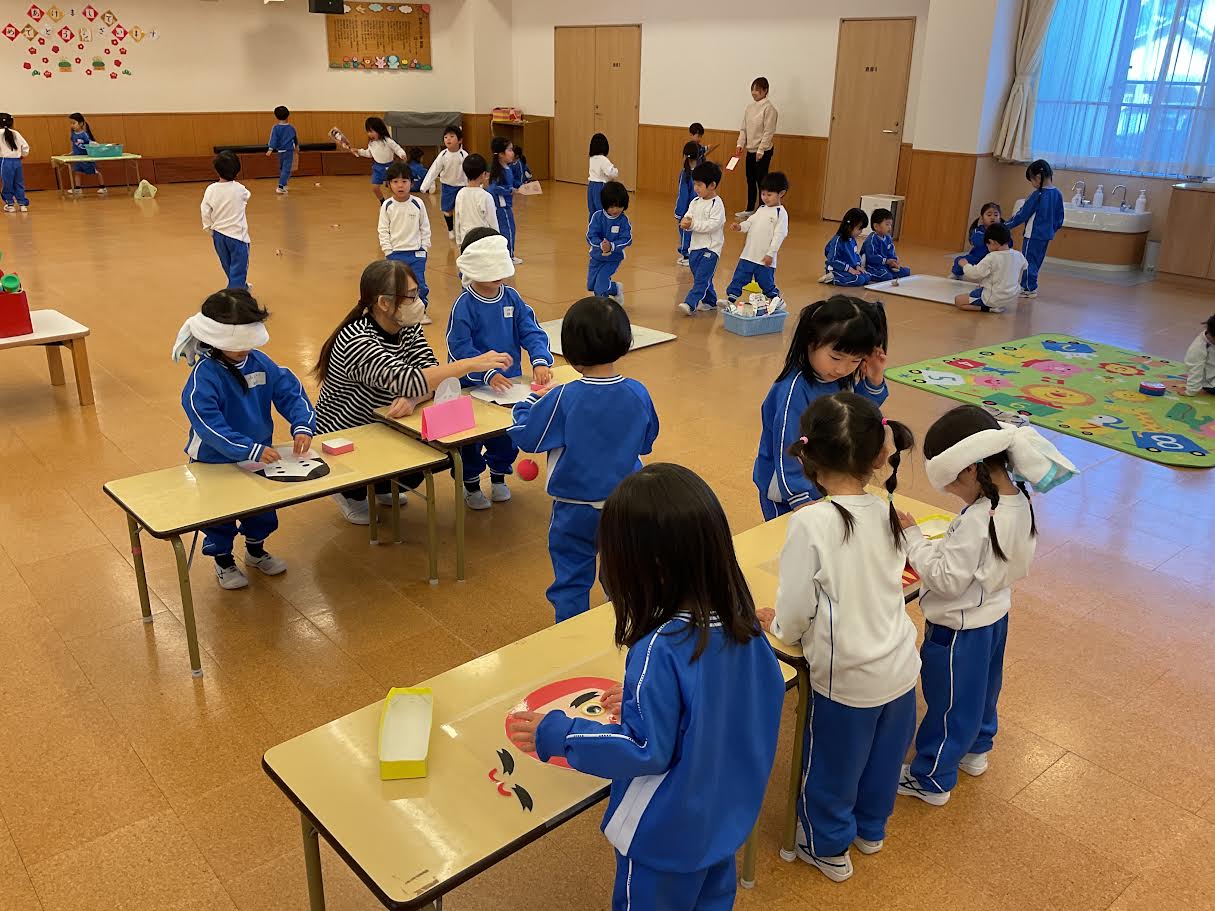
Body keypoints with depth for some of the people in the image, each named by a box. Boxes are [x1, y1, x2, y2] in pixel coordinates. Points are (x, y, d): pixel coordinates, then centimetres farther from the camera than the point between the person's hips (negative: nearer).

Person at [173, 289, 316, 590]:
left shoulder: (259, 362, -9)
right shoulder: (204, 375, -26)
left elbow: (291, 392, -8)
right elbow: (209, 425, -35)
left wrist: (303, 426, -27)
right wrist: (251, 450, -42)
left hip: (259, 455, 6)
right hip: (215, 462, -5)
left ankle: (256, 550, 47)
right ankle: (223, 562, 37)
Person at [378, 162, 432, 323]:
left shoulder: (418, 204, -3)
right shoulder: (387, 206, -3)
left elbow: (425, 227, 4)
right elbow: (383, 230, 1)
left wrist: (424, 248, -1)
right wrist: (388, 251, -5)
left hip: (416, 252, 0)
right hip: (395, 253, 0)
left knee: (420, 284, 1)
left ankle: (422, 311, 17)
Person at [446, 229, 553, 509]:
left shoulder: (511, 297, -1)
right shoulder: (464, 305, -16)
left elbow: (531, 331, -5)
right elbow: (459, 349, -21)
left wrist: (540, 360, -23)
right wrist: (488, 374, -33)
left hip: (509, 382, 5)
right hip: (473, 387, -4)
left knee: (508, 431, 16)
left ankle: (499, 477, 38)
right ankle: (471, 484, 29)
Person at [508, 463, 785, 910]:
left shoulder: (660, 650, -35)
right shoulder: (740, 620, -13)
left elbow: (646, 750, -27)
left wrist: (554, 735, -17)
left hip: (666, 837, -6)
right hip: (725, 816, 6)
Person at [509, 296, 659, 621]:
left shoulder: (563, 399, -21)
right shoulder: (638, 394, -10)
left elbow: (525, 436, -10)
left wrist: (533, 399, 5)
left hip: (575, 511, -3)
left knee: (571, 582, 11)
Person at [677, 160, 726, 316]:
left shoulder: (717, 204, -12)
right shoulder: (695, 202, 11)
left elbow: (712, 225, -21)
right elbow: (688, 217, 6)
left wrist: (693, 224, -22)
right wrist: (685, 222, -18)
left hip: (710, 247, -8)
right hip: (695, 246, 8)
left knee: (701, 278, -13)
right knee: (701, 278, 16)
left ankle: (690, 304, -20)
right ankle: (709, 302, 30)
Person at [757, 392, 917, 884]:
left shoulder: (811, 523, -28)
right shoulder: (888, 512, -10)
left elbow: (792, 617, -20)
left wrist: (775, 624, 0)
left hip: (847, 680, -5)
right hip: (900, 669, 6)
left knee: (831, 767, 21)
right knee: (883, 758, 28)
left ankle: (829, 847, 43)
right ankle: (871, 828, 53)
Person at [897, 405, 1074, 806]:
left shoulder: (976, 521, -35)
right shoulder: (1018, 499, -8)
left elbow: (946, 579, -29)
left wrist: (912, 537, -23)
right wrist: (938, 546, 0)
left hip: (960, 627, -8)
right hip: (995, 614, 9)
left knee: (948, 702, 11)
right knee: (982, 688, 29)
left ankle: (932, 780, 30)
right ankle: (975, 750, 52)